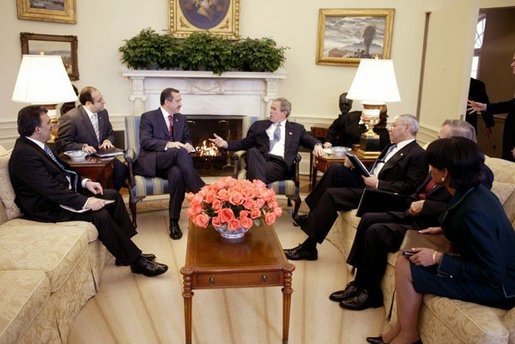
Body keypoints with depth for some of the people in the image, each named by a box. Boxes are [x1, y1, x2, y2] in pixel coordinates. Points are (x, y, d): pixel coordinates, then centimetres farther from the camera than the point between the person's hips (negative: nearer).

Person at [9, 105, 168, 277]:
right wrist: (86, 202, -31)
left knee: (113, 195, 4)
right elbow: (52, 189, -29)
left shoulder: (35, 145, 7)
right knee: (100, 215, -26)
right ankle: (136, 260, -12)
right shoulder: (24, 154, -23)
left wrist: (85, 182, 2)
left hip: (65, 192, 10)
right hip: (50, 208, -10)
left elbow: (62, 169, 16)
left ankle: (125, 251, 8)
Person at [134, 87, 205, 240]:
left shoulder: (181, 119, 17)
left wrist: (188, 145, -8)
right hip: (150, 162, -4)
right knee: (180, 152, -34)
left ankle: (174, 221, -29)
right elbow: (145, 142, -11)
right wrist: (168, 144, -26)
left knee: (177, 173, -35)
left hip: (171, 162, 4)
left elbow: (187, 140, 19)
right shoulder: (148, 117, 1)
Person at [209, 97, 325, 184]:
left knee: (262, 171, -36)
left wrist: (317, 145, -8)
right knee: (252, 151, -36)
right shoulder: (259, 125, 25)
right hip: (259, 160, 1)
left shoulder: (296, 128, 24)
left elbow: (310, 140, 17)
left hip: (280, 163, -1)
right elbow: (245, 143, 22)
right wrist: (225, 144, 6)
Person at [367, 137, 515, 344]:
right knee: (406, 259, 3)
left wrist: (438, 258, -22)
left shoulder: (474, 211, -29)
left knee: (405, 269, -14)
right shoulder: (474, 192, -2)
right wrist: (443, 231, 5)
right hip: (488, 267, 9)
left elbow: (492, 273, -26)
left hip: (497, 286, -9)